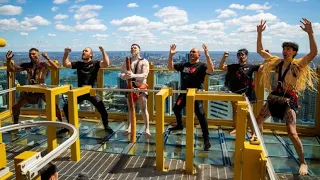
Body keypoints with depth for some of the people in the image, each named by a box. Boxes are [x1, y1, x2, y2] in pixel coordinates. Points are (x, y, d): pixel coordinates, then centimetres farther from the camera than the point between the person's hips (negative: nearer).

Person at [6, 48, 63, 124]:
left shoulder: (43, 64, -11)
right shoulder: (27, 65, -1)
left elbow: (56, 67, -28)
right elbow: (11, 69, 0)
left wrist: (47, 58, -39)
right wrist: (8, 60, -17)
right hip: (29, 90, 4)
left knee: (55, 106, -16)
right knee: (15, 107, 9)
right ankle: (15, 124, 34)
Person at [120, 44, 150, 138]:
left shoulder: (144, 61, -4)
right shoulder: (127, 62, 6)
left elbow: (144, 75, -18)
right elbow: (121, 75, -2)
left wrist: (134, 75, -35)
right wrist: (126, 75, -27)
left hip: (141, 87, -3)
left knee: (144, 108, -8)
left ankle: (147, 129, -7)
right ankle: (129, 128, 20)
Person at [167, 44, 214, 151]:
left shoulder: (201, 66, -9)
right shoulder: (184, 65, 8)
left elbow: (211, 70, -30)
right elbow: (170, 67, 13)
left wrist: (207, 56, -38)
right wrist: (171, 55, 1)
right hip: (184, 93, 7)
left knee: (201, 115, -10)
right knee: (176, 108, 23)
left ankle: (206, 139, -1)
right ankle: (179, 125, 51)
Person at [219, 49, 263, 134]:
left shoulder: (250, 67, -2)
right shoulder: (233, 66, 5)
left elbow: (262, 67, -11)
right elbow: (221, 67, 4)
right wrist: (224, 57, -8)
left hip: (245, 93, -3)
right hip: (235, 93, 3)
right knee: (235, 111, 15)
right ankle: (235, 128, 31)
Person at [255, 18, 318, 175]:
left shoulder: (298, 65, -8)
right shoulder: (277, 62, 6)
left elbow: (314, 53, -25)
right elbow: (260, 51, 8)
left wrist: (310, 33, -33)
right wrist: (260, 34, -1)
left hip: (289, 100, -5)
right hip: (274, 97, 6)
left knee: (292, 133, -12)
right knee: (258, 121, 11)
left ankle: (303, 162, 6)